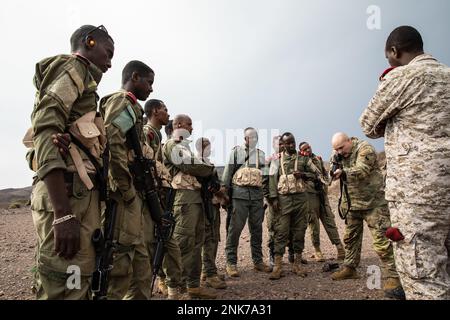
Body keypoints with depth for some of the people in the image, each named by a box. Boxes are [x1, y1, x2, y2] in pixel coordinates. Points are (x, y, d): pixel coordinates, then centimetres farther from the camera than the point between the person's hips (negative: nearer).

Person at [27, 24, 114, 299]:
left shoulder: (81, 79, 27)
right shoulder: (71, 66, 1)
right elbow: (46, 130, -15)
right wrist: (63, 213, -24)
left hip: (79, 192, 10)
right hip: (68, 192, -10)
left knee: (78, 281, 14)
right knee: (67, 287, -7)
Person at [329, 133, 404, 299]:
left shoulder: (365, 149, -14)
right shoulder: (339, 155, 8)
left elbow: (361, 171, -27)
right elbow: (339, 174, 8)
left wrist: (343, 172, -43)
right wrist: (334, 169, -14)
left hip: (372, 202, -7)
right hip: (351, 203, 7)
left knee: (381, 240, -9)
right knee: (351, 237, 14)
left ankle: (391, 276, -4)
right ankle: (349, 268, 27)